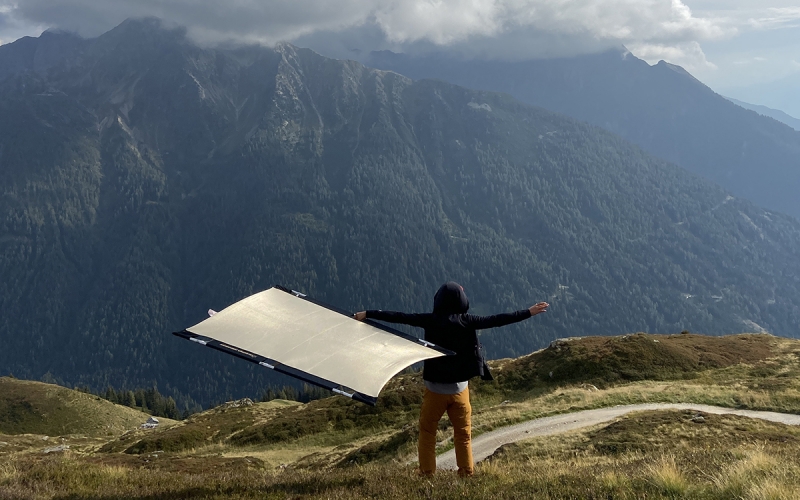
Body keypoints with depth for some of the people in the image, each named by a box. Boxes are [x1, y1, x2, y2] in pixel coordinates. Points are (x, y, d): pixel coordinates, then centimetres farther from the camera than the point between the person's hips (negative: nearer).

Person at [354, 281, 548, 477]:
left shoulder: (430, 320, -10)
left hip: (435, 387, -1)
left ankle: (427, 473, 13)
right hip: (460, 388, 1)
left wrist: (368, 314, -3)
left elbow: (399, 317, -9)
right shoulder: (467, 321, -8)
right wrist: (529, 312, 3)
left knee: (427, 432, 13)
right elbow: (496, 320, -4)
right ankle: (467, 473, 15)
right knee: (464, 434, 13)